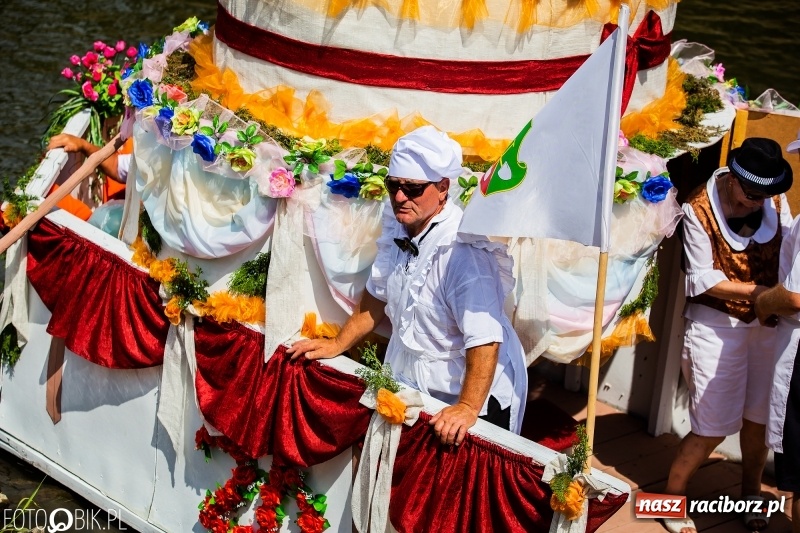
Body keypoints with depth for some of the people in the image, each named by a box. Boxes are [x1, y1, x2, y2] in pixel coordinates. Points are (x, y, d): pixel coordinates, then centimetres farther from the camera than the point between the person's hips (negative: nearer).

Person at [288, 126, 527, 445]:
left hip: (473, 398, -7)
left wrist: (467, 408, -38)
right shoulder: (398, 230, 0)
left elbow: (485, 339, -32)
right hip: (410, 385, 7)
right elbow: (378, 297, 16)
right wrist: (337, 345, 16)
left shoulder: (463, 250, -26)